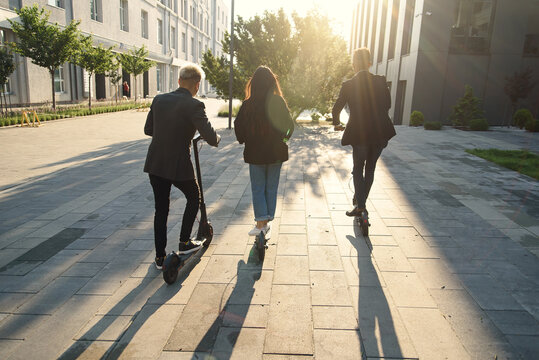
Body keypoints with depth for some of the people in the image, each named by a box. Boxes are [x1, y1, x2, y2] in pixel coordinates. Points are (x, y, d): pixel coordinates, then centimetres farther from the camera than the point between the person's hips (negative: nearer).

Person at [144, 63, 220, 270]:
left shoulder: (159, 100, 3)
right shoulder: (194, 105, -15)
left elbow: (148, 130, 14)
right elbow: (211, 138, -20)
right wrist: (217, 138, 3)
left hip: (154, 164, 5)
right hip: (179, 166, -5)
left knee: (161, 209, 16)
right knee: (194, 197, 23)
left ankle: (160, 257, 22)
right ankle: (184, 243, 28)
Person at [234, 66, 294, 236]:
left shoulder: (248, 104, -9)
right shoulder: (279, 102, -7)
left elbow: (238, 125, -7)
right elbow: (289, 125, -5)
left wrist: (244, 141, 9)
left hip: (255, 153, -1)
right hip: (276, 152, 1)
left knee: (258, 188, 9)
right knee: (271, 187, 12)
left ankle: (261, 223, 3)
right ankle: (266, 222, 20)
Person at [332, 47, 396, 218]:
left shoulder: (348, 85, -5)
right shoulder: (381, 81, 0)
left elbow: (336, 109, 4)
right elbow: (387, 105, 11)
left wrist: (336, 124, 24)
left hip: (359, 133, -2)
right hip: (380, 132, 3)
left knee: (358, 169, 11)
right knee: (370, 168, 18)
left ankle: (360, 207, 4)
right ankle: (360, 200, 30)